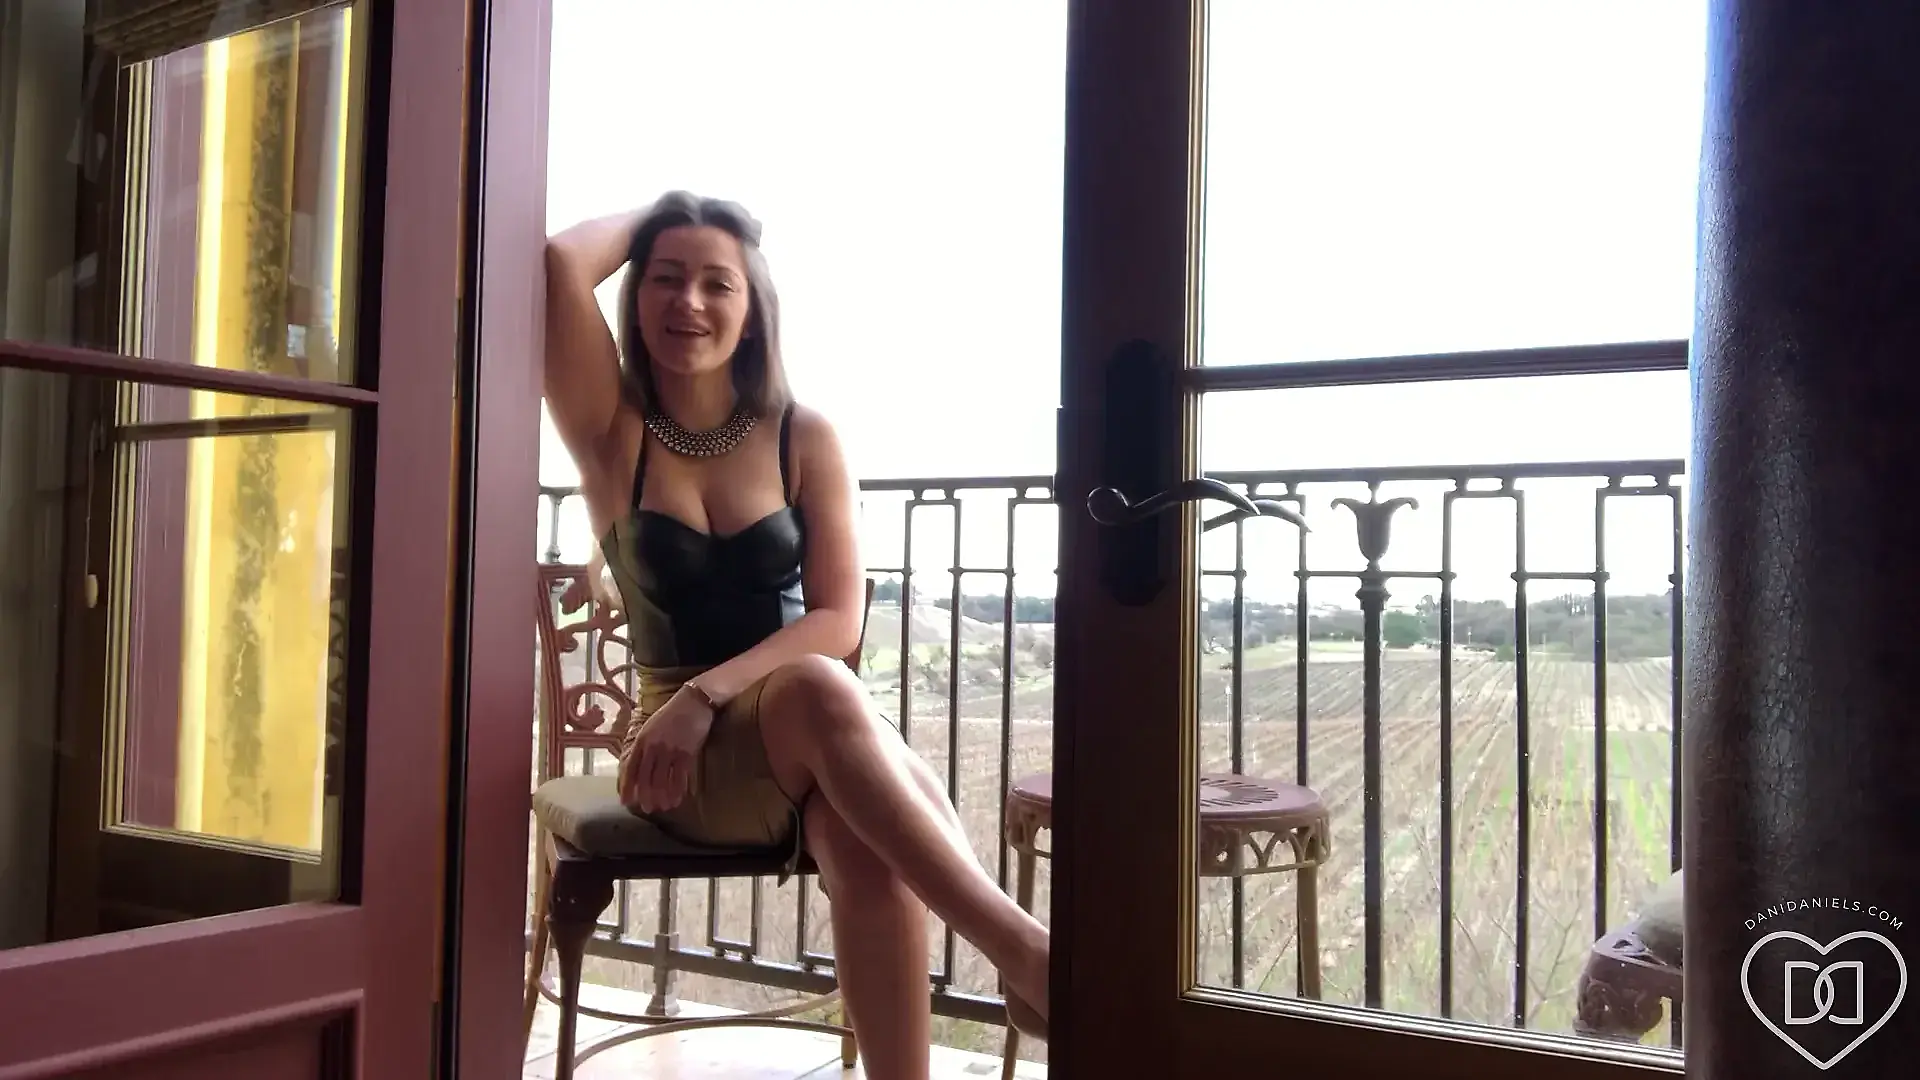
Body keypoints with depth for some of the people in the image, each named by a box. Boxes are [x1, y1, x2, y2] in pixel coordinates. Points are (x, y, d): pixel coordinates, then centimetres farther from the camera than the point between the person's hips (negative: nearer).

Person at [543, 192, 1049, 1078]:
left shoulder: (804, 438, 4)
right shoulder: (614, 431, 3)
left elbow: (839, 620, -4)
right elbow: (559, 263, -12)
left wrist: (707, 692, -18)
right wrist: (645, 221, 7)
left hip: (814, 747, 2)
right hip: (683, 759, -1)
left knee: (868, 846, -36)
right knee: (819, 694, -37)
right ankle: (1024, 951, -37)